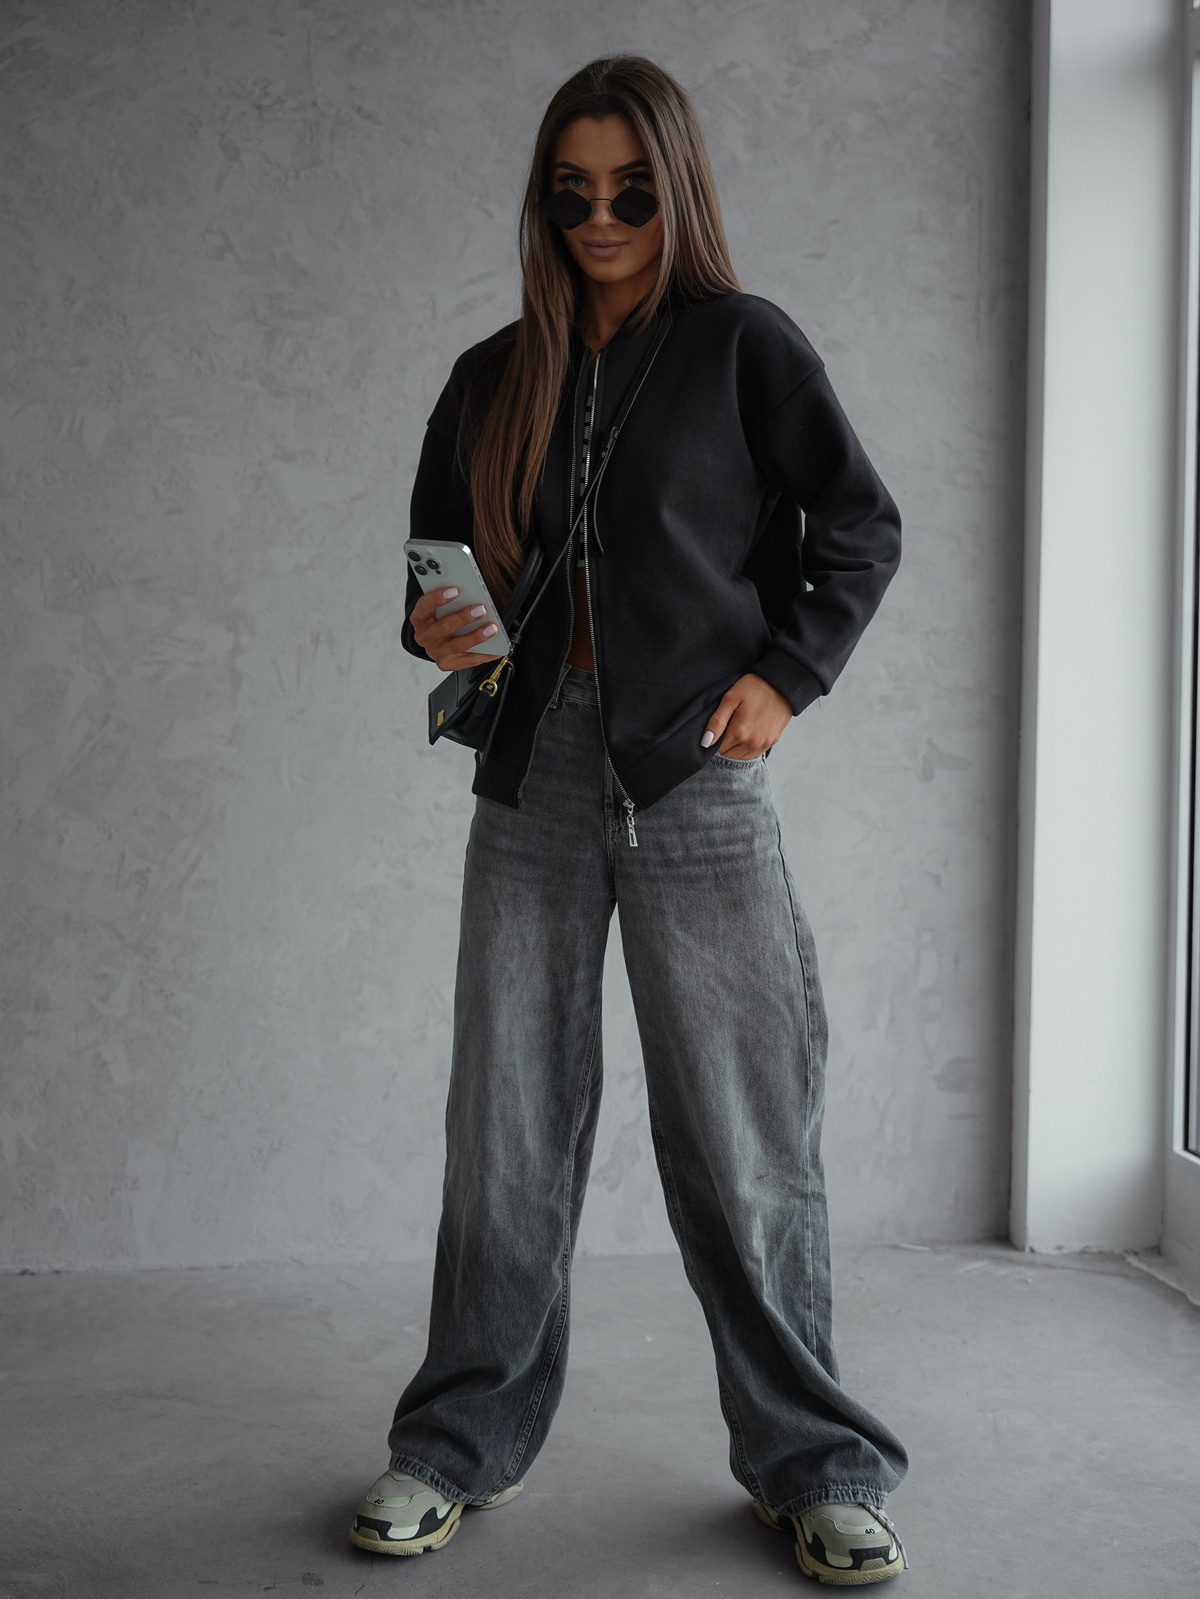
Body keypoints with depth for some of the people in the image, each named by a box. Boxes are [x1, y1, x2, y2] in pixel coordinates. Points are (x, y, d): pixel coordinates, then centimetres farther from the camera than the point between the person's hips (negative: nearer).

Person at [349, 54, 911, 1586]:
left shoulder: (742, 345, 3)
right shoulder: (494, 380, 13)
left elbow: (863, 526, 5)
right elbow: (442, 562, 20)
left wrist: (788, 672, -6)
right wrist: (434, 627, -1)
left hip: (696, 779, -3)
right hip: (534, 774, 3)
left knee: (742, 1132, 0)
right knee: (507, 1125, 7)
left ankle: (812, 1463, 14)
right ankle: (463, 1444, 21)